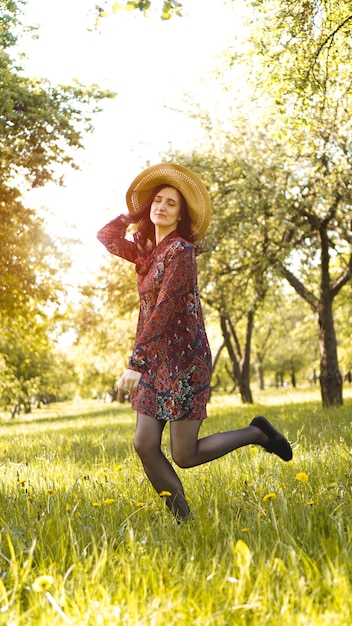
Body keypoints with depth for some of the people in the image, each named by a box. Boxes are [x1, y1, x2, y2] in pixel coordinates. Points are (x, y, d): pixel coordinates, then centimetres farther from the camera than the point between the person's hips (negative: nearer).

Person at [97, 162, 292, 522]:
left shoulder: (180, 250, -13)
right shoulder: (149, 252, 11)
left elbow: (164, 311, -20)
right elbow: (106, 237, 21)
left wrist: (136, 363, -22)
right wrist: (138, 211, 12)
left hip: (183, 361, -8)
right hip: (156, 361, 8)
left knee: (184, 456, -3)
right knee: (145, 445, -2)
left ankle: (256, 433, 17)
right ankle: (184, 520, 12)